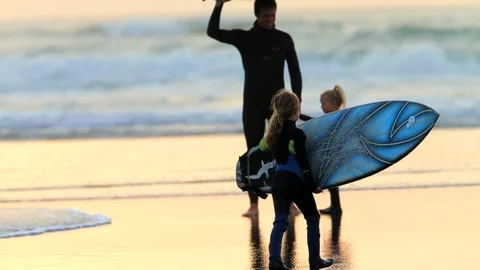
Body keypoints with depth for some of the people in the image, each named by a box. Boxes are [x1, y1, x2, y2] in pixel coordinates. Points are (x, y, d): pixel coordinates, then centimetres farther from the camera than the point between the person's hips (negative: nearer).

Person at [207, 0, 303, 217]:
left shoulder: (284, 39, 1)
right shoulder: (244, 38, -1)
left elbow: (295, 71, 3)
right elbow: (213, 32, -15)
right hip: (253, 104, 0)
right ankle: (254, 204, 3)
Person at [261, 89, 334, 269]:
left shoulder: (274, 131, 6)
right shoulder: (297, 134, -14)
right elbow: (303, 162, -16)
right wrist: (313, 185, -13)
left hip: (278, 181, 6)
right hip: (296, 182, -6)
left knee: (280, 221, 2)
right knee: (313, 219, 11)